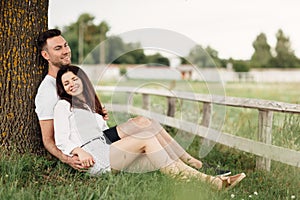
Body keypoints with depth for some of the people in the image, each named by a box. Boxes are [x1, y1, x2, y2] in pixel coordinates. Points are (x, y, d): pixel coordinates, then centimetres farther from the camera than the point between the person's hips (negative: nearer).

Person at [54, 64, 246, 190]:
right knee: (146, 138, -24)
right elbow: (62, 141, -1)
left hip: (110, 154, 7)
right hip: (96, 160, -7)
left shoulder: (92, 106, 32)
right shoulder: (63, 106, 11)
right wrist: (80, 152, -19)